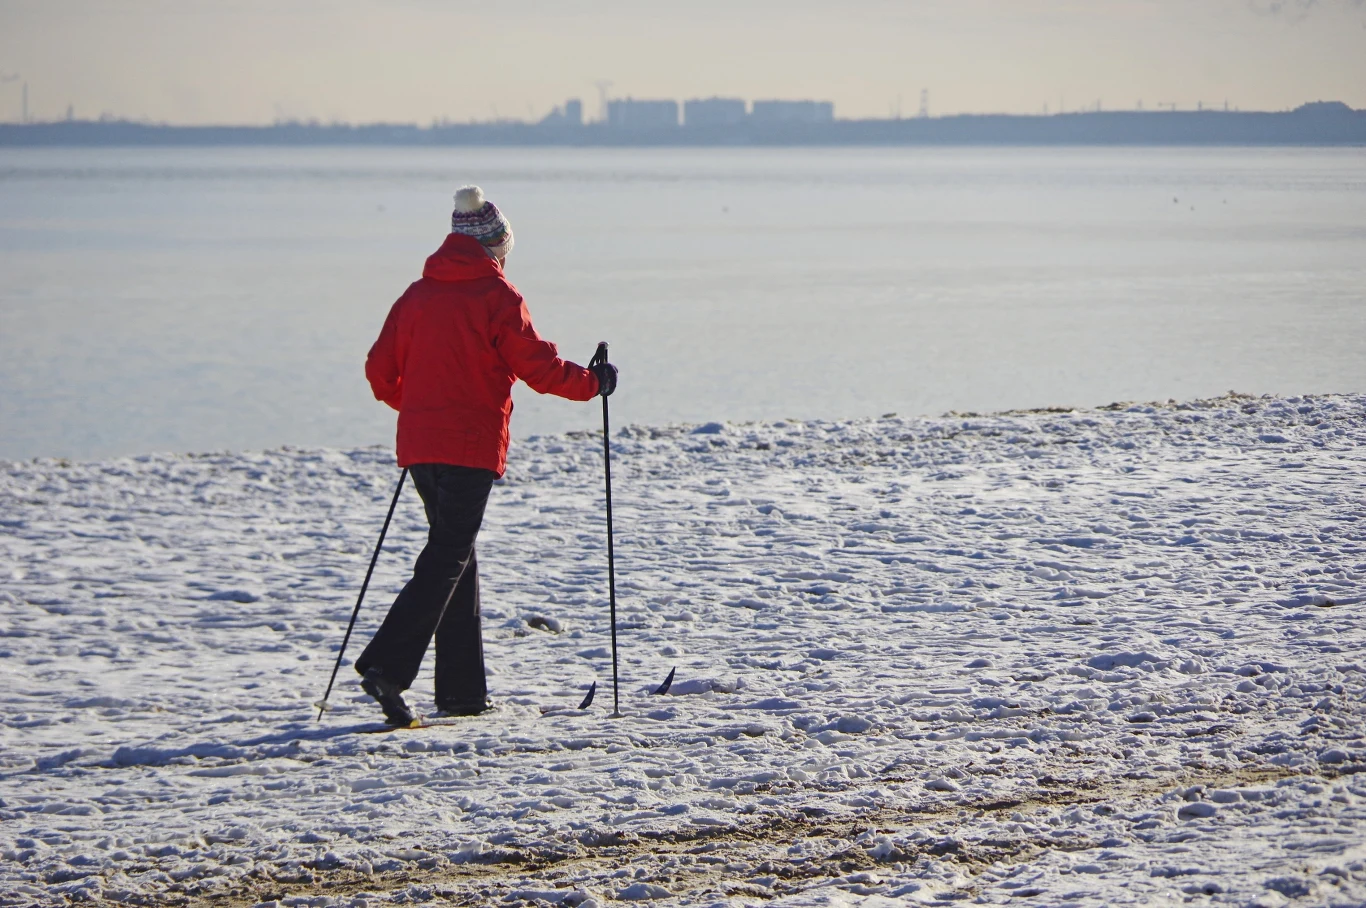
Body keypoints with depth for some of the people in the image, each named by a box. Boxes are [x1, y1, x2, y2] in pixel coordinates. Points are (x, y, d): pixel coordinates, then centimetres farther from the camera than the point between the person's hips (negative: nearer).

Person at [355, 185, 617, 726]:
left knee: (455, 556, 15)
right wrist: (592, 382, 9)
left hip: (419, 445, 6)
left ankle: (463, 689, 15)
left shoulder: (418, 295, 10)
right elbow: (537, 366, -8)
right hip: (472, 446, -6)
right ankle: (386, 667, -21)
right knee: (447, 559, -6)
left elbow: (381, 371, 11)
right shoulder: (497, 296, -6)